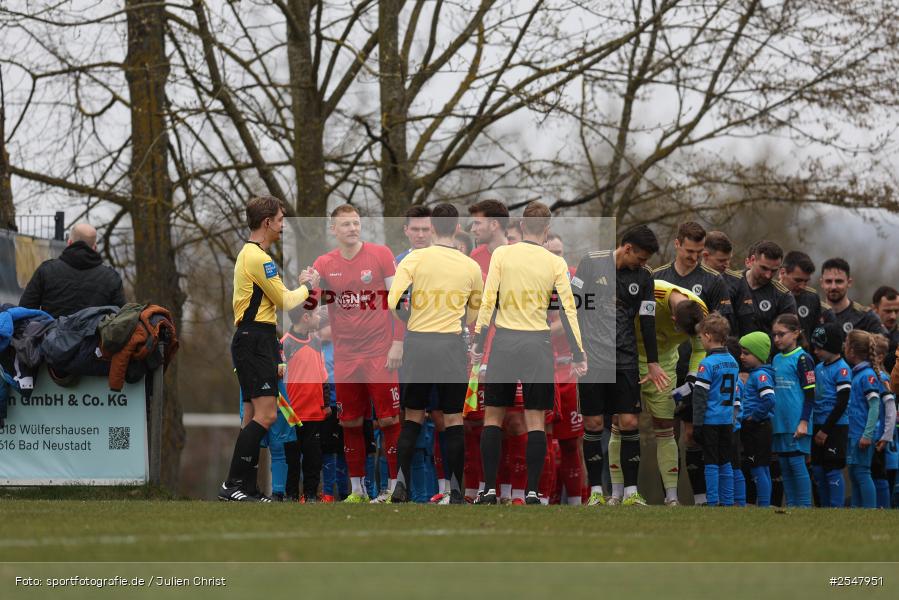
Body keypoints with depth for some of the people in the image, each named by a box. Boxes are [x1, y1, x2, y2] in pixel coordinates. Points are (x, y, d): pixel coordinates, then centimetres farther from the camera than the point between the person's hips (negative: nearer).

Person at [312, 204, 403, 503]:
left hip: (380, 353, -3)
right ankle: (356, 489, 14)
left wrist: (398, 342, -8)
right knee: (350, 423, 5)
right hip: (345, 355, 3)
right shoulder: (324, 264, 7)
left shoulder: (380, 254, -2)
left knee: (389, 419, -4)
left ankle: (394, 487, 1)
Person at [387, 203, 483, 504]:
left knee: (412, 418, 10)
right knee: (453, 419, 4)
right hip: (452, 345, 0)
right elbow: (474, 315, 14)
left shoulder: (415, 258, -4)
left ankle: (401, 484, 1)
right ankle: (455, 491, 1)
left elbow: (393, 301, -9)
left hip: (417, 344, 0)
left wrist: (409, 322, 10)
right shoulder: (471, 267, 3)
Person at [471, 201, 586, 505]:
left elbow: (488, 300, -5)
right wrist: (578, 354, 3)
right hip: (538, 343, 0)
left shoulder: (501, 254, -2)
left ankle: (489, 489, 2)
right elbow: (568, 309, -1)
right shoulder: (555, 263, -1)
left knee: (493, 416, 7)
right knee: (535, 420, 4)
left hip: (504, 341, 0)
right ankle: (532, 492, -1)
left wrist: (478, 339, 1)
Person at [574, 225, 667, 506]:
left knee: (628, 422, -5)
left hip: (625, 357, 2)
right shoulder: (591, 262, -3)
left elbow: (647, 320, 7)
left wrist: (653, 363, 6)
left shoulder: (644, 276, 5)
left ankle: (630, 492, -1)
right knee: (593, 423, -2)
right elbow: (573, 302, 3)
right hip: (591, 355, -2)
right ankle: (596, 491, 5)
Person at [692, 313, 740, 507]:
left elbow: (700, 395, -14)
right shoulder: (733, 362, 9)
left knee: (711, 462, -2)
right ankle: (727, 502, 12)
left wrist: (697, 424, -11)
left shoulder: (707, 364, -13)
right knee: (725, 463, 11)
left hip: (710, 420, -6)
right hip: (728, 420, 6)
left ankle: (713, 502, -2)